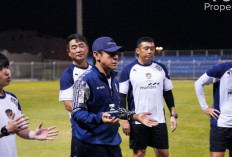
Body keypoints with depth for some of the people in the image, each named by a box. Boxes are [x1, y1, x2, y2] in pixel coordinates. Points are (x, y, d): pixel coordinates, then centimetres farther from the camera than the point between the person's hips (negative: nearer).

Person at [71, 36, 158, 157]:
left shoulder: (114, 80, 15)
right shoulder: (85, 80, -14)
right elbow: (77, 112, -18)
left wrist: (135, 116, 17)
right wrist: (99, 118, -33)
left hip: (114, 143, 8)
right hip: (92, 146, -8)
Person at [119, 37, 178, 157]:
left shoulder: (161, 68, 6)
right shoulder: (128, 70, -4)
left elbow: (168, 93, 12)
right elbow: (122, 96, -3)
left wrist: (173, 115, 6)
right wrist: (124, 119, -9)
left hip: (159, 120, 3)